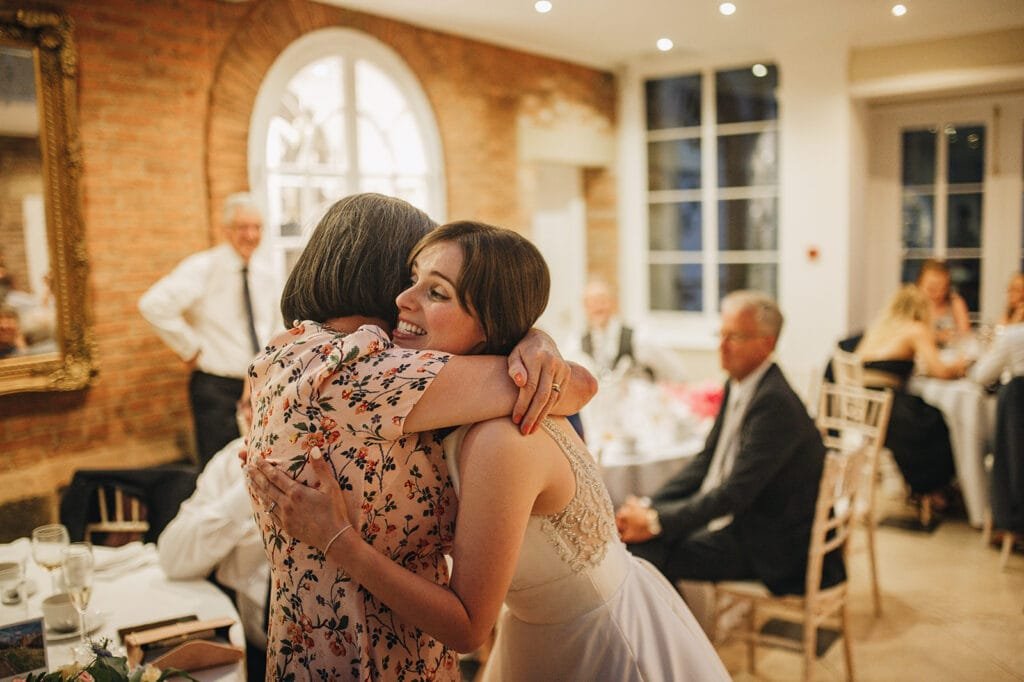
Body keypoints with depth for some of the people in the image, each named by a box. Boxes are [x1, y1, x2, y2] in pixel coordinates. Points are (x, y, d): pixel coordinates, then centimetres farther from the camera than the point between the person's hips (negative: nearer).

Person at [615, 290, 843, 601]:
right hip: (735, 518, 9)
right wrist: (648, 506, -2)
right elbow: (706, 460, 11)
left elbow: (736, 491, -25)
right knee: (634, 535, -4)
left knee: (646, 550, -20)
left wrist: (656, 522, -24)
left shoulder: (776, 402, -23)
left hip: (771, 545, -9)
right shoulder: (737, 385, 7)